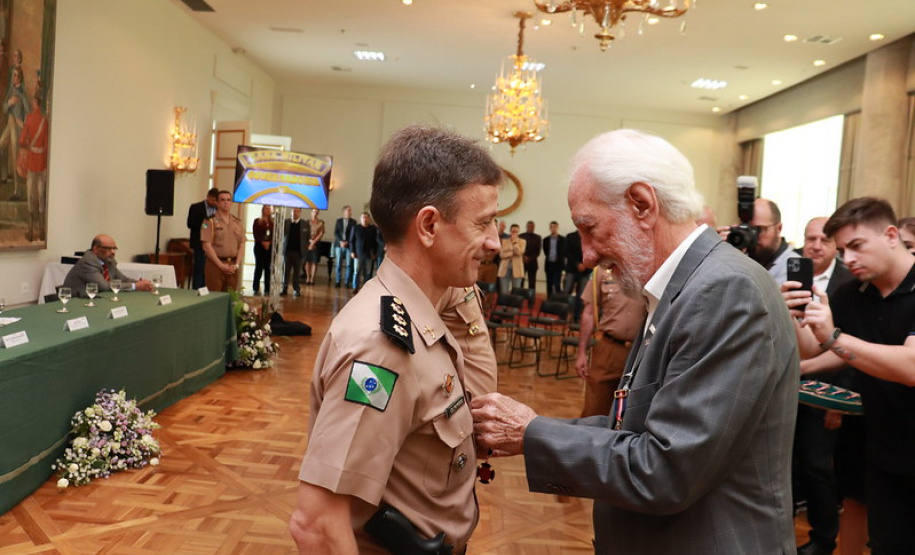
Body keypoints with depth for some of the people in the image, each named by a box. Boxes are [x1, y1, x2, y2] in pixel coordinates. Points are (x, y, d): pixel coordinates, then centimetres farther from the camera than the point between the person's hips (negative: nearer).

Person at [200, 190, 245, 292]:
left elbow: (241, 245, 12)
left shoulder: (237, 222, 14)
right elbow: (207, 245, -7)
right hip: (215, 265, -4)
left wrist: (237, 264, -1)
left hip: (233, 267, 4)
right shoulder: (210, 221, -1)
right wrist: (221, 265, -12)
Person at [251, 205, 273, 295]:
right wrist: (262, 242, -15)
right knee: (259, 267, -2)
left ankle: (267, 289, 1)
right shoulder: (257, 221, 7)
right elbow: (255, 233, -2)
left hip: (270, 247, 2)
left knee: (268, 268, 0)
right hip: (259, 246, -2)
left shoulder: (273, 222, 12)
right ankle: (256, 289, 2)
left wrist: (269, 242, -12)